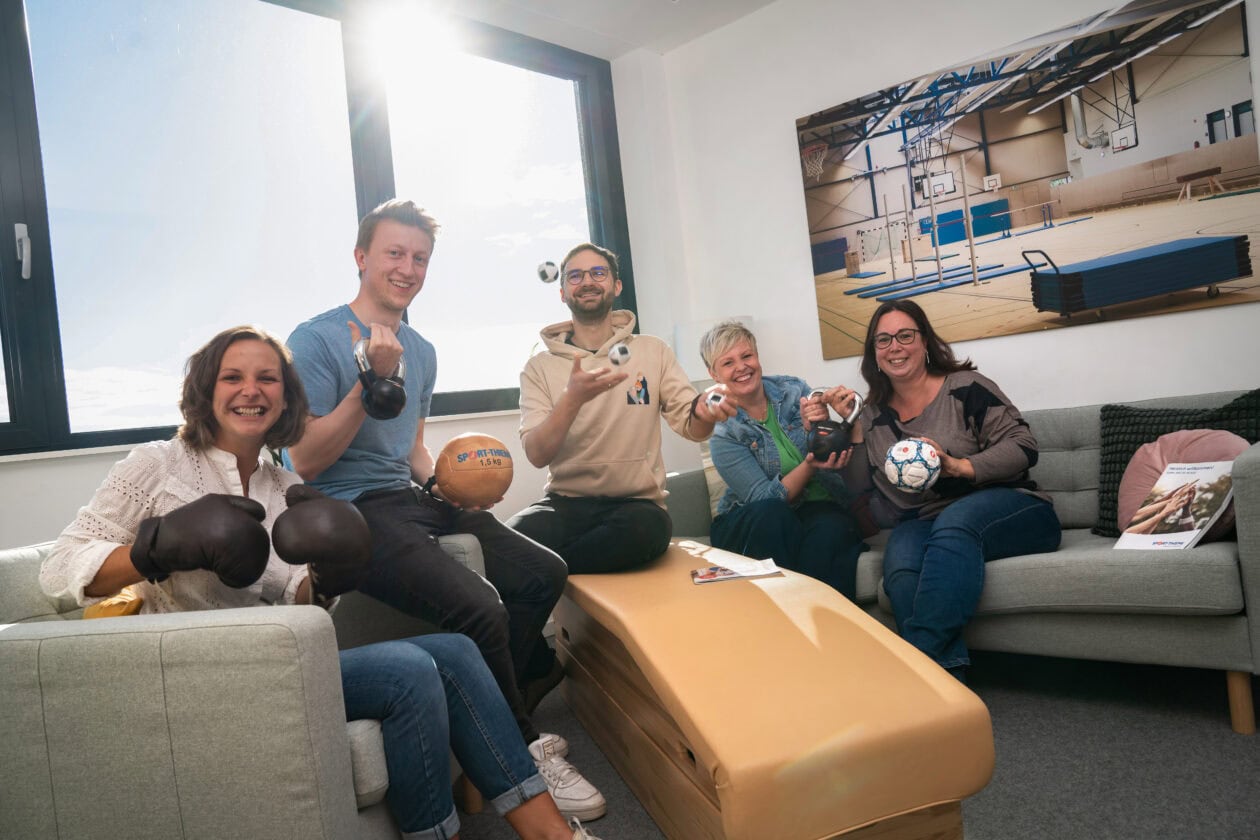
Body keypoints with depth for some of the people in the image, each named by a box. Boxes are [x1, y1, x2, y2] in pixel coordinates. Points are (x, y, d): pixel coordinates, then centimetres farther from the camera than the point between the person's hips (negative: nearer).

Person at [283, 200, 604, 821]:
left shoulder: (420, 351, 17)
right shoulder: (316, 340, -6)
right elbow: (306, 464, -11)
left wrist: (444, 485, 6)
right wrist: (371, 383, -19)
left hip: (412, 500, 8)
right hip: (350, 511, -8)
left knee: (543, 573, -2)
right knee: (480, 608, -27)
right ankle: (523, 749, -2)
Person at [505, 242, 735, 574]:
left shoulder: (653, 351, 9)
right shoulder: (540, 367, 7)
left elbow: (691, 427, 3)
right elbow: (537, 454, -6)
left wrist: (705, 412, -21)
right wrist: (573, 398, -23)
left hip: (636, 502, 2)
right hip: (565, 501, -2)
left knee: (650, 526, -35)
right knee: (519, 535, -36)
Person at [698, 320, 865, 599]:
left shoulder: (794, 390, -2)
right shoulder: (721, 431, -8)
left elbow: (837, 454, -2)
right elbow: (764, 498, -16)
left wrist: (822, 426, -24)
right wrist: (809, 465, -33)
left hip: (820, 508, 1)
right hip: (753, 524, -1)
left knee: (830, 528, -32)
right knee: (771, 513, -34)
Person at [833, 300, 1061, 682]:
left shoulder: (964, 387, 1)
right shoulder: (874, 414, 12)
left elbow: (1024, 447, -6)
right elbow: (860, 487, 7)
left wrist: (958, 466, -20)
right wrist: (852, 426, -1)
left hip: (1008, 509, -2)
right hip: (924, 522, 3)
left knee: (955, 521, -38)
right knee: (900, 566, -33)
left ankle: (913, 660, -38)